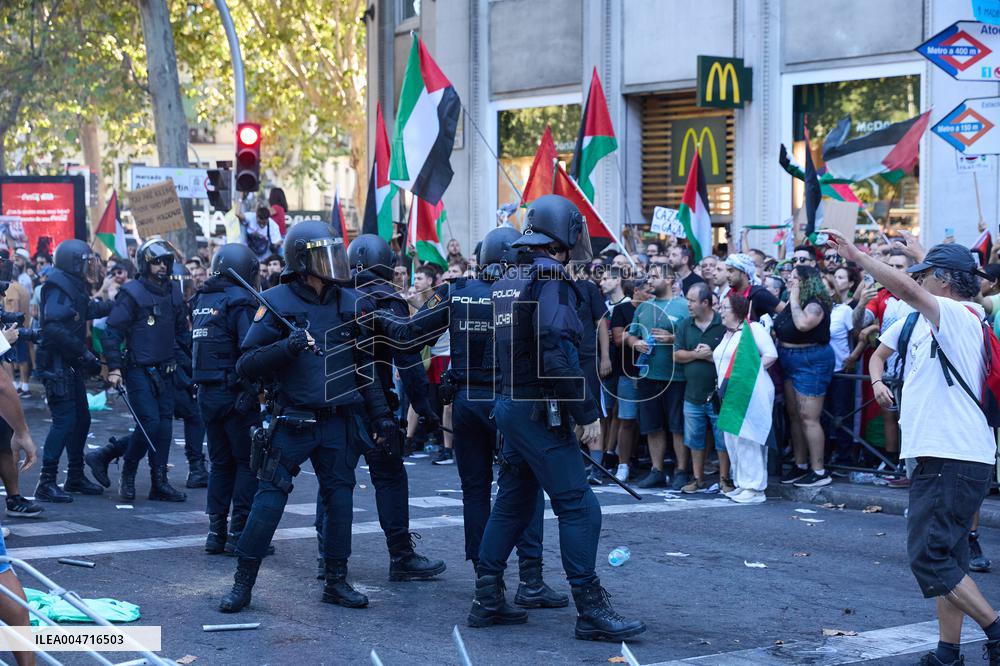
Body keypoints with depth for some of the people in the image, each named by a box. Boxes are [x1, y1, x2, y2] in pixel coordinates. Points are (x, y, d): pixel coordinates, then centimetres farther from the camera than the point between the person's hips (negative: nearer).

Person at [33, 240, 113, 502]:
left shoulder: (74, 287, 14)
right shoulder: (59, 287, -16)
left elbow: (89, 310, 31)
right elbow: (54, 327, -26)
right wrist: (84, 352, -24)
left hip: (71, 365, 10)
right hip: (57, 364, -10)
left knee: (81, 419, 14)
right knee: (64, 421, -13)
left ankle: (75, 477, 24)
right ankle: (46, 483, -11)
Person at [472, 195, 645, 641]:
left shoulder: (505, 283, 12)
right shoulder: (552, 281, -15)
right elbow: (559, 358, -23)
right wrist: (587, 414, -19)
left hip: (510, 405, 9)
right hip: (542, 412, -9)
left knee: (512, 503, 15)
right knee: (577, 506, -6)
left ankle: (487, 600, 18)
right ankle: (590, 610, -4)